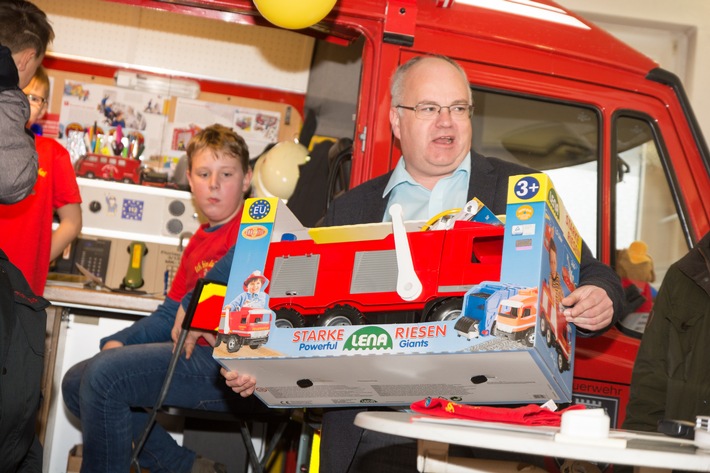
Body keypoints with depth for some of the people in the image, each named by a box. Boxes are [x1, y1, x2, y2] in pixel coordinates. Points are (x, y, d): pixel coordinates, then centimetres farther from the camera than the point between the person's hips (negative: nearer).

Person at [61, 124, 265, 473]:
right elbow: (171, 314, 23)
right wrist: (117, 342, 9)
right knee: (76, 382, 9)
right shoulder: (199, 241, 21)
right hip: (197, 355, 10)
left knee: (104, 373, -22)